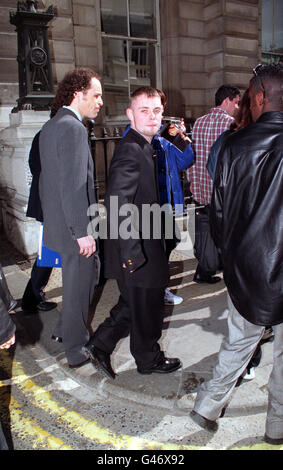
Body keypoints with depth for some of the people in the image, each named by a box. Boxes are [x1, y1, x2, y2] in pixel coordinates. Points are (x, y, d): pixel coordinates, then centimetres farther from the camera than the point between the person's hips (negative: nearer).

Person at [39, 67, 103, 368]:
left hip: (58, 220, 10)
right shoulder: (73, 128, -19)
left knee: (88, 273, 24)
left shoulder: (50, 126, 13)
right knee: (79, 284, 5)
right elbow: (73, 187, -25)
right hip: (73, 226, -10)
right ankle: (77, 352, 23)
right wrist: (83, 232, -23)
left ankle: (65, 330, 39)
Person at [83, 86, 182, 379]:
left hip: (143, 246, 10)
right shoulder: (131, 150, -21)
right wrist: (132, 253, -29)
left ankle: (99, 346, 32)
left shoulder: (144, 148, 12)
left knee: (134, 304, 22)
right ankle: (149, 359, 33)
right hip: (137, 250, -10)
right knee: (146, 307, 10)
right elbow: (118, 206, -29)